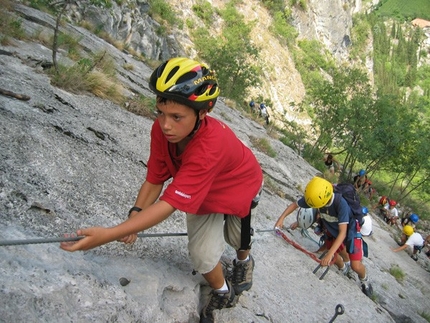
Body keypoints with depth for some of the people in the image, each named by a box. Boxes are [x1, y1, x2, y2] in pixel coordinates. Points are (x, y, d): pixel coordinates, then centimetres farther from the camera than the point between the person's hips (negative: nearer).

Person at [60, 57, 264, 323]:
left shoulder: (210, 146, -48)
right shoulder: (163, 129, -30)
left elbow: (170, 204, -50)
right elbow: (155, 179, -18)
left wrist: (108, 235, -55)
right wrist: (135, 215, -35)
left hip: (238, 186, -4)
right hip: (201, 191, 4)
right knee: (202, 255, -3)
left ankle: (244, 261, 52)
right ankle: (222, 295, 28)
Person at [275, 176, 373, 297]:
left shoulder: (340, 203, -41)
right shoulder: (314, 197, -28)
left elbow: (343, 233, -42)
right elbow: (295, 204, -10)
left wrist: (329, 254, -48)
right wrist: (281, 218, -22)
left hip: (350, 230, -5)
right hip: (332, 231, 5)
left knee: (356, 266, -9)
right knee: (334, 257, 14)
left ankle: (364, 280, 25)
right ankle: (344, 271, 49)